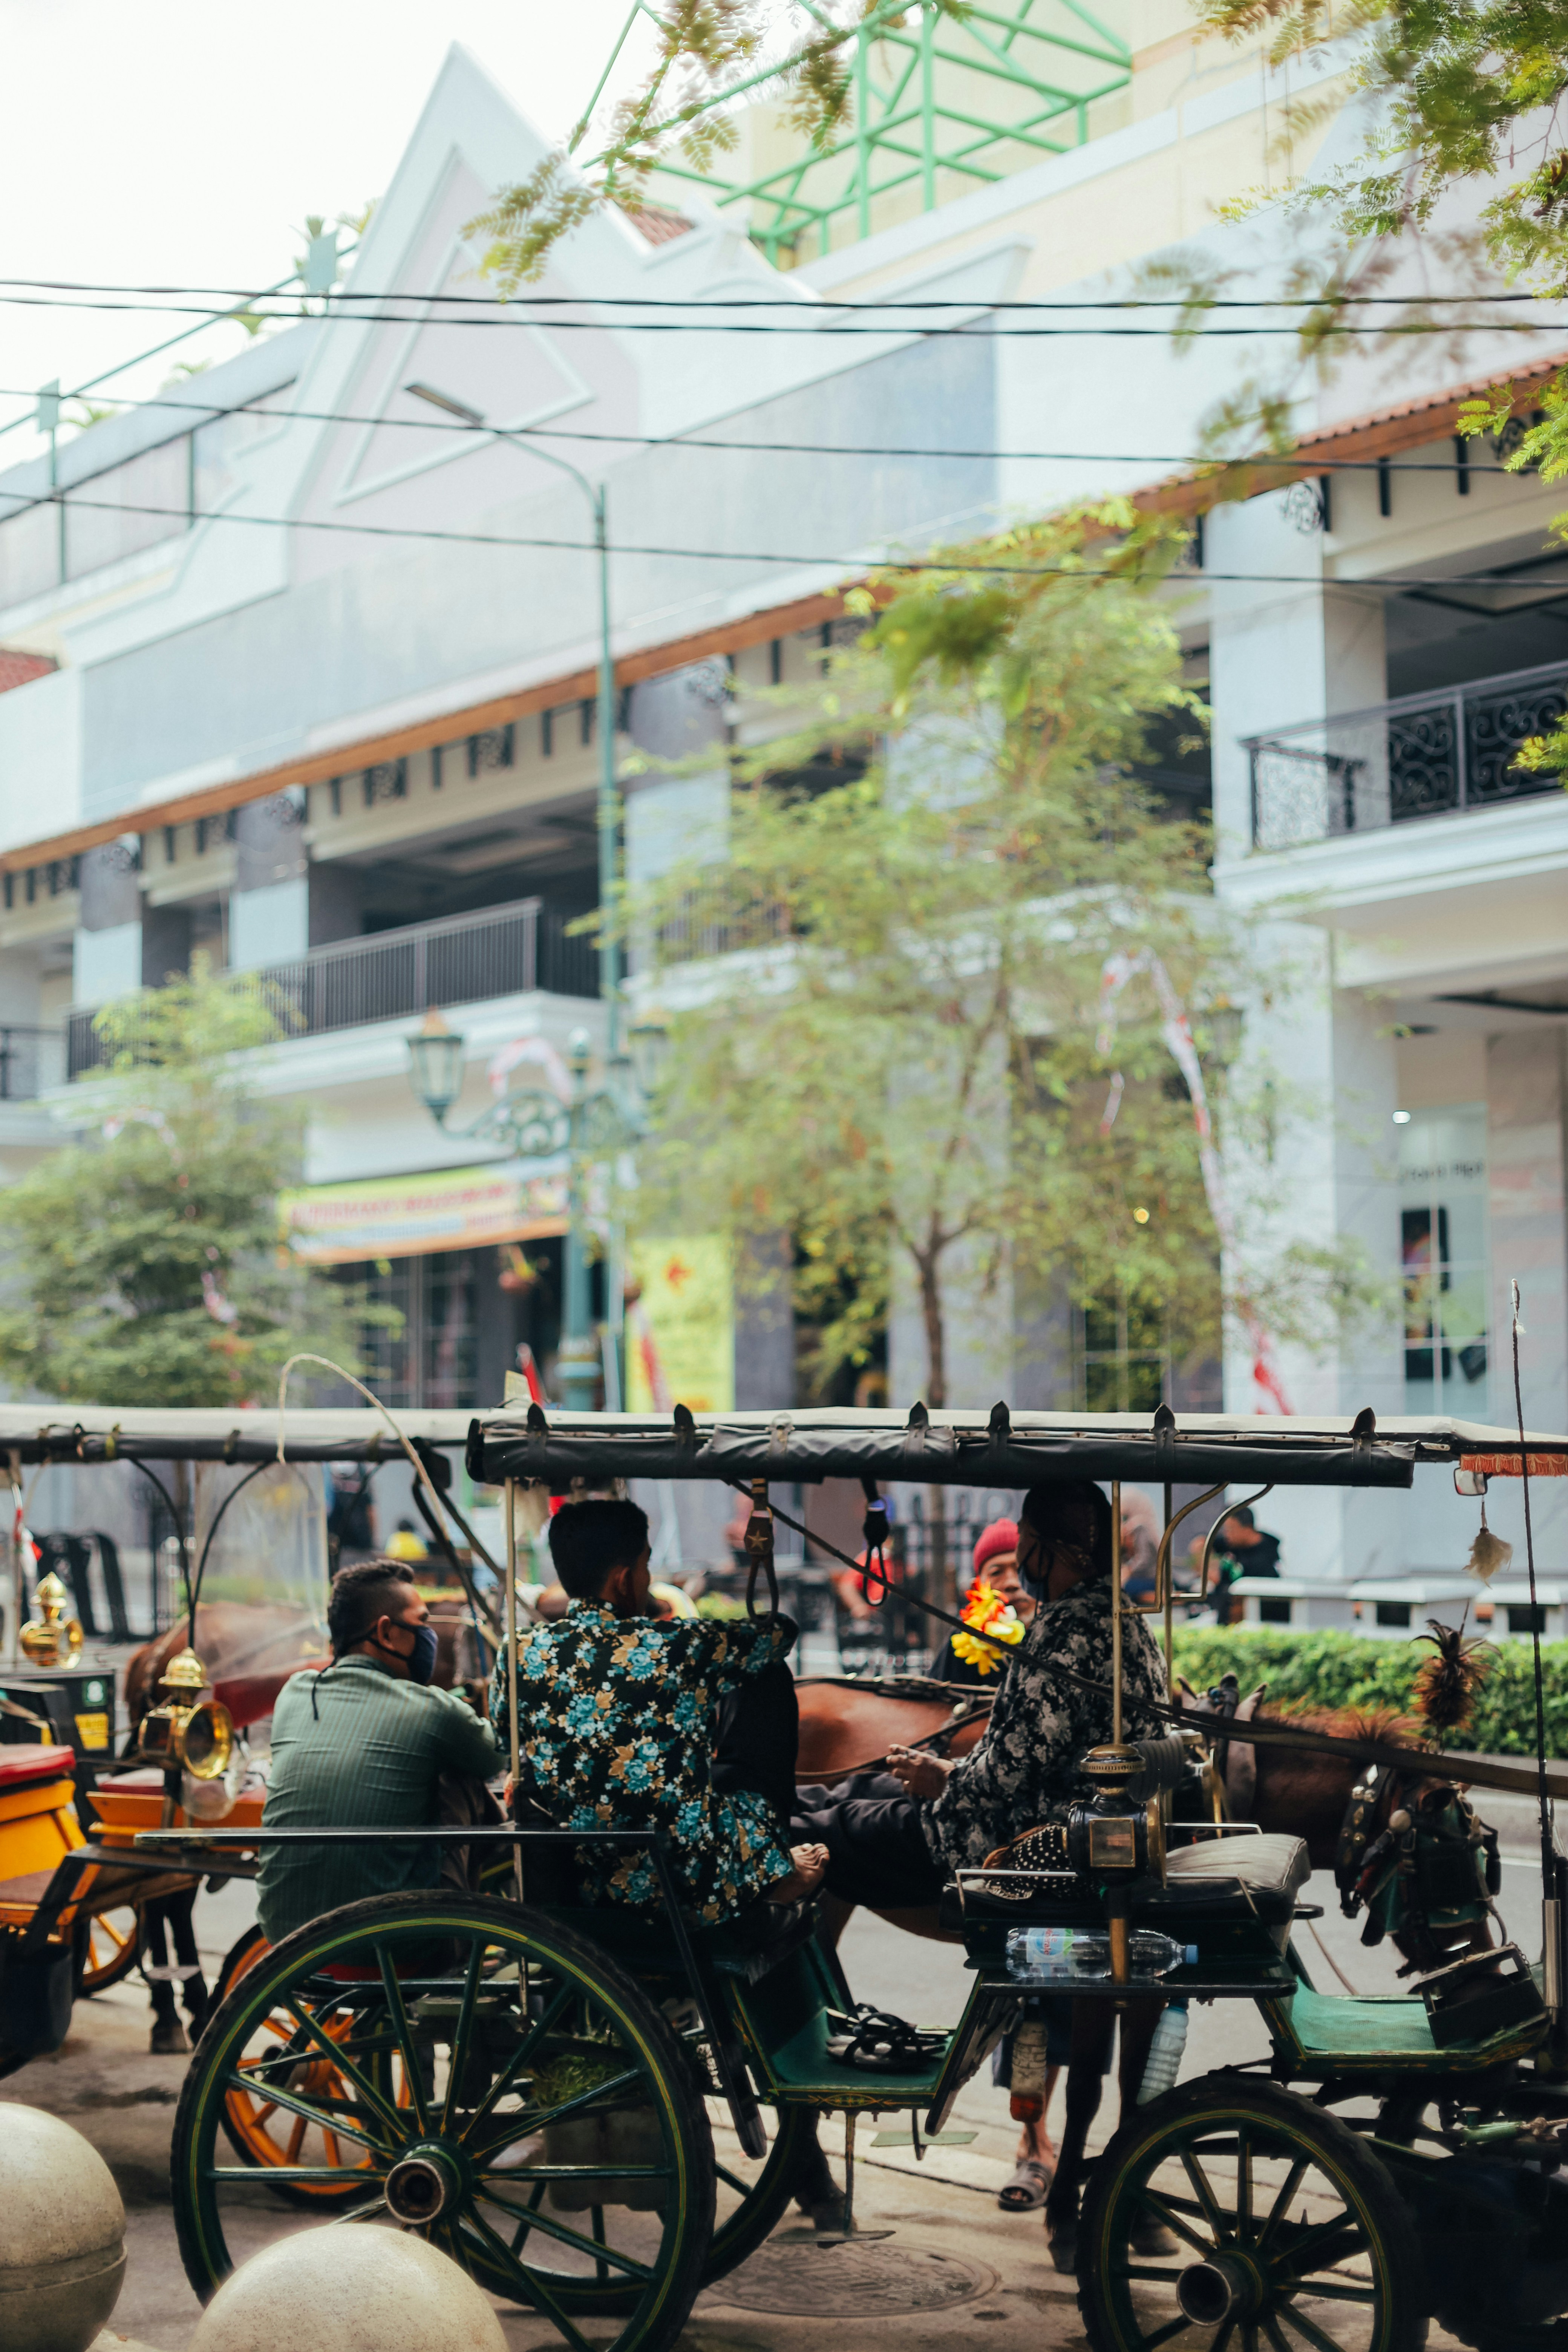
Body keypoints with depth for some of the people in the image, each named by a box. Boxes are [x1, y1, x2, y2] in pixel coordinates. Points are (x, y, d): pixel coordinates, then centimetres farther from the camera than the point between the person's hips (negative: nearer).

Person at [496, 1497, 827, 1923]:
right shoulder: (682, 1646, -16)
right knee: (768, 1679, 13)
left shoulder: (520, 1659, -8)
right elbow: (782, 1632, 5)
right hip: (704, 1895, -5)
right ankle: (776, 1871, 26)